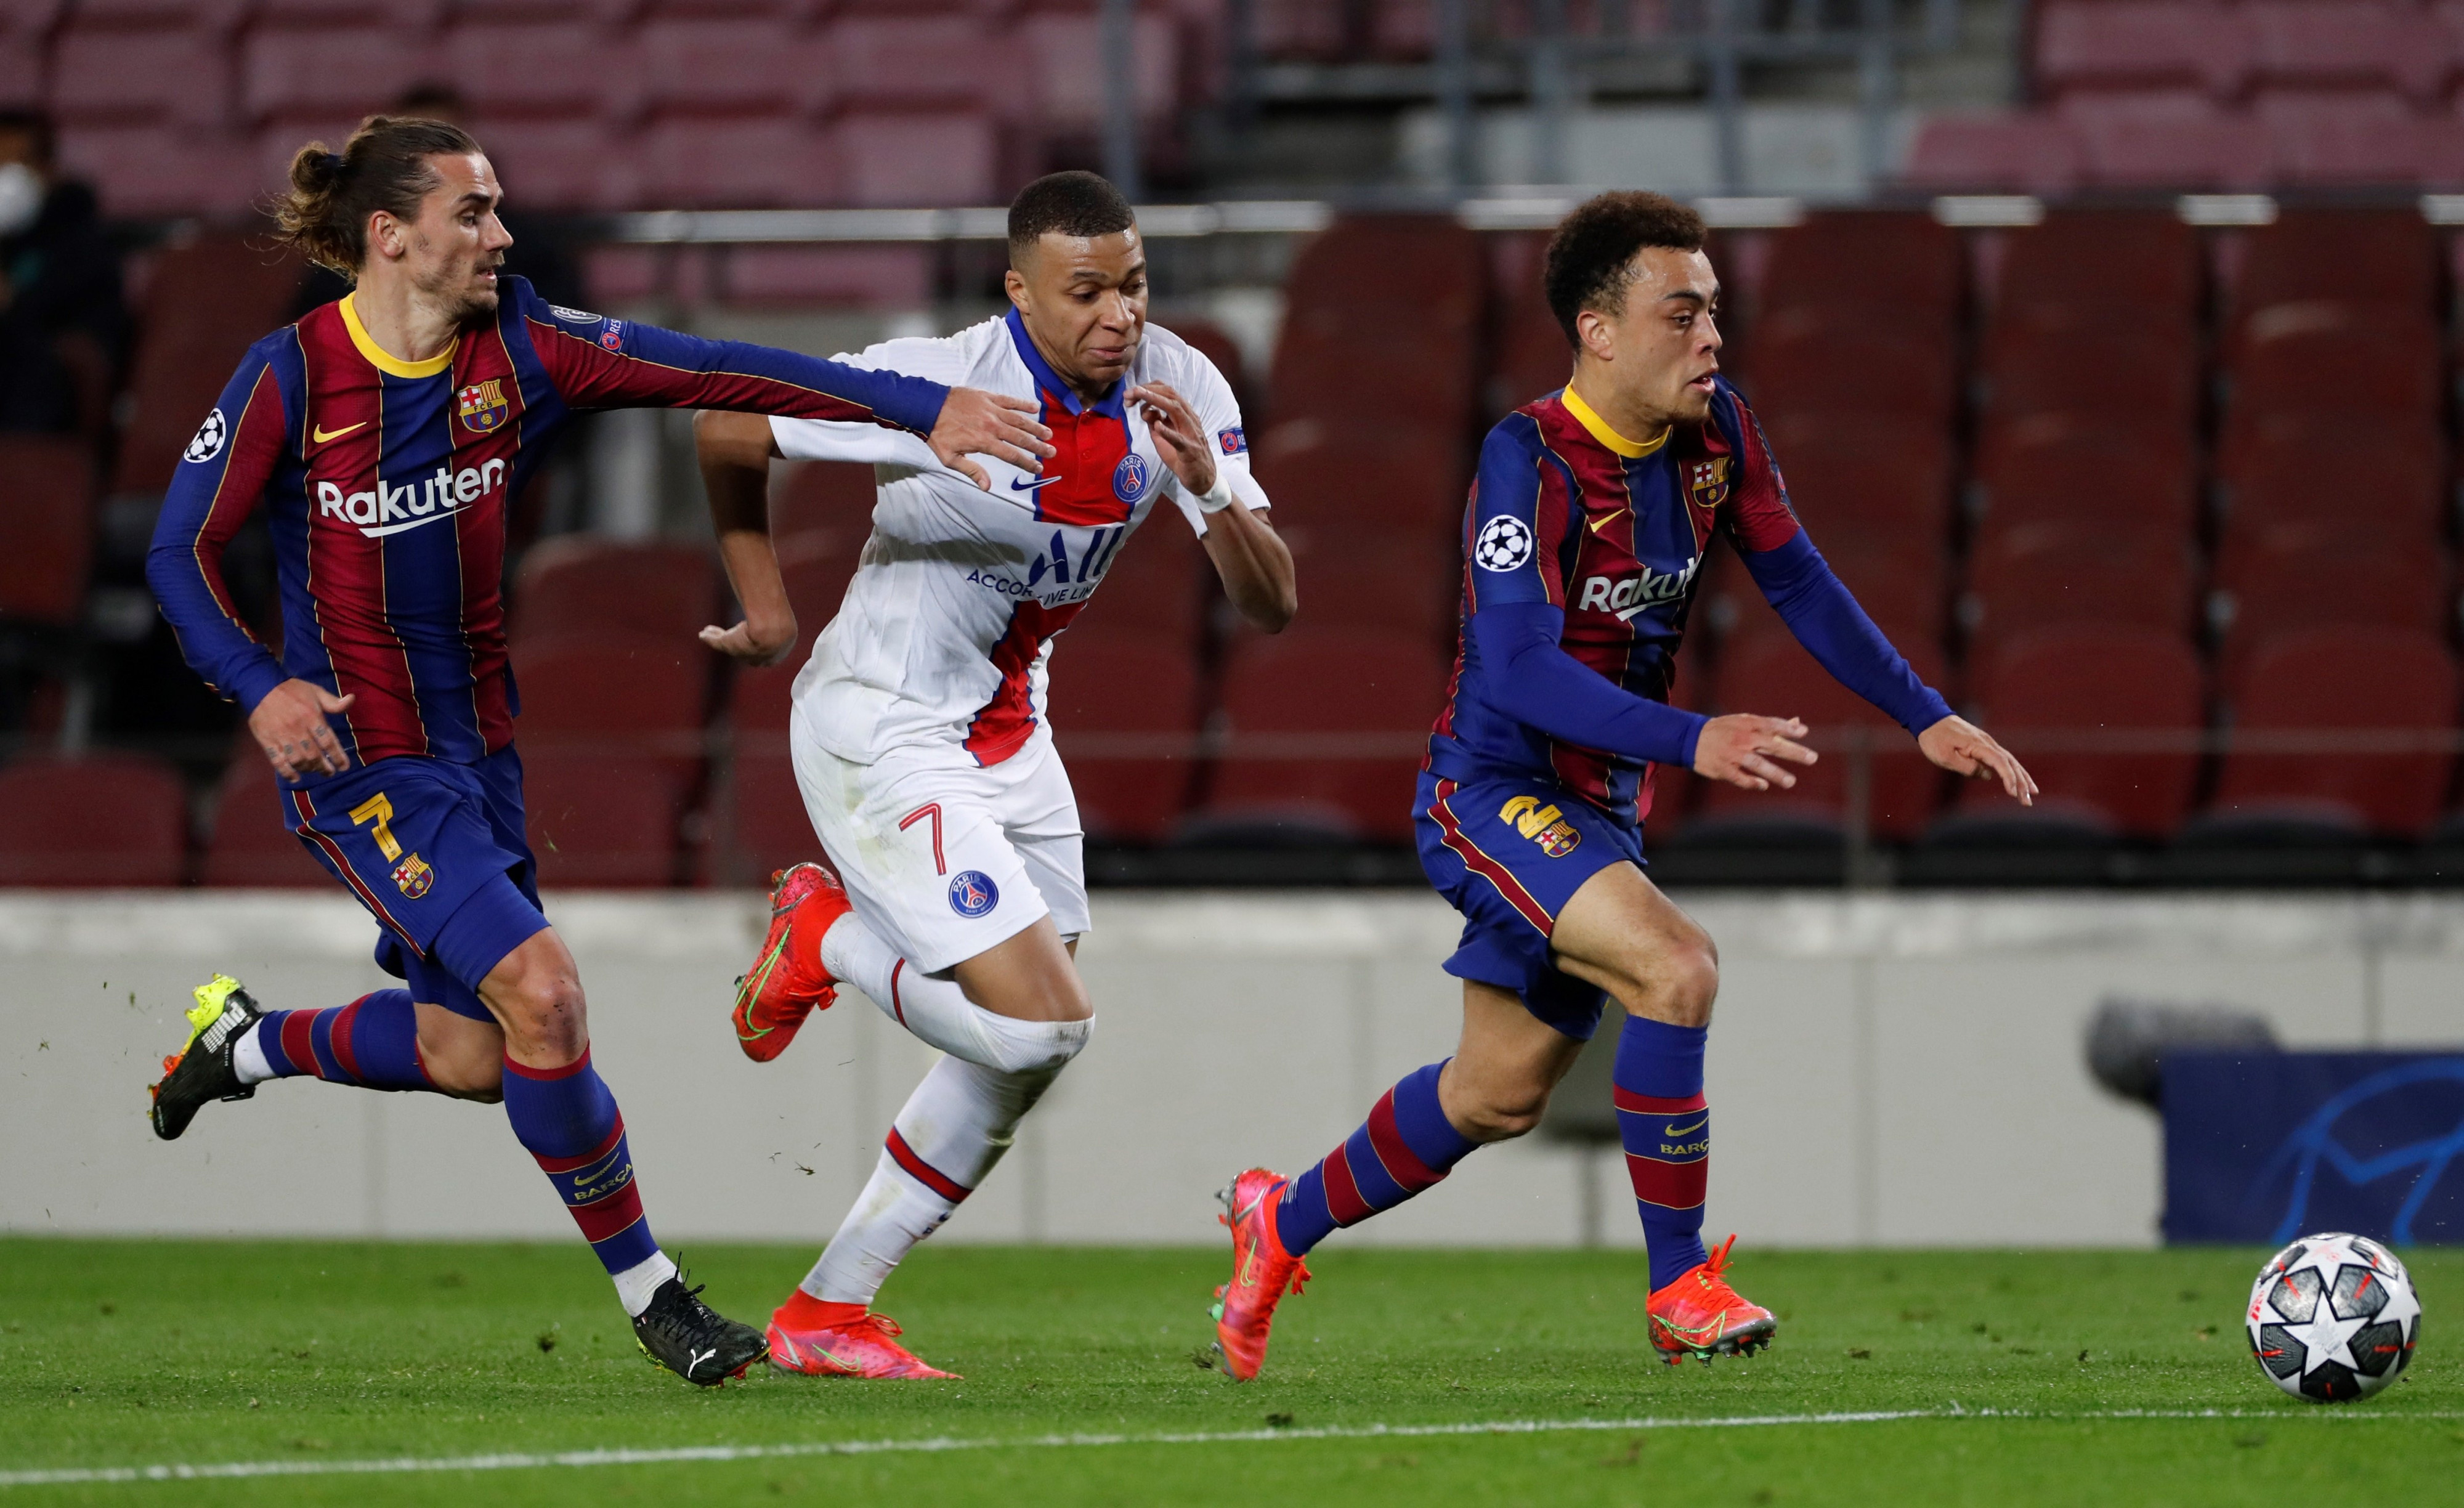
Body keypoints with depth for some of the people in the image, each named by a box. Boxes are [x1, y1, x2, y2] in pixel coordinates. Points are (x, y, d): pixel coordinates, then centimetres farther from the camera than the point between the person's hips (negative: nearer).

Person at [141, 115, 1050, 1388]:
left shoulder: (517, 349, -4)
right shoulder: (292, 375, -15)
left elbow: (712, 371, -11)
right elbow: (180, 550, -7)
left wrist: (922, 410, -17)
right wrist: (259, 686, -24)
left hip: (478, 744, 7)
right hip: (356, 752, -7)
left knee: (474, 1054, 13)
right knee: (541, 992, -20)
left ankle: (242, 1044, 41)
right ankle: (646, 1291, -5)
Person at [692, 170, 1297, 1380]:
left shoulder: (1179, 391, -7)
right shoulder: (938, 386, -24)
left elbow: (1272, 607, -9)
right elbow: (723, 435, -9)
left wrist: (1209, 489, -27)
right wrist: (766, 607, -2)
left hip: (1006, 725, 7)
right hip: (878, 730, -7)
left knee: (1024, 1052, 10)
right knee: (1043, 1026, -18)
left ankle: (829, 1313, 21)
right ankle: (827, 938, 8)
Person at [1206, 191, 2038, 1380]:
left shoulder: (1715, 431, -2)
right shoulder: (1530, 460, -24)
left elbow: (1798, 584, 10)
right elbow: (1517, 668, -32)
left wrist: (1927, 716, 4)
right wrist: (1692, 741, -43)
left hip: (1595, 811, 8)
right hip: (1490, 797, -8)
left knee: (1499, 1094, 17)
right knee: (1675, 966, -28)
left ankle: (1283, 1223, 39)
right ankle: (1682, 1291, -18)